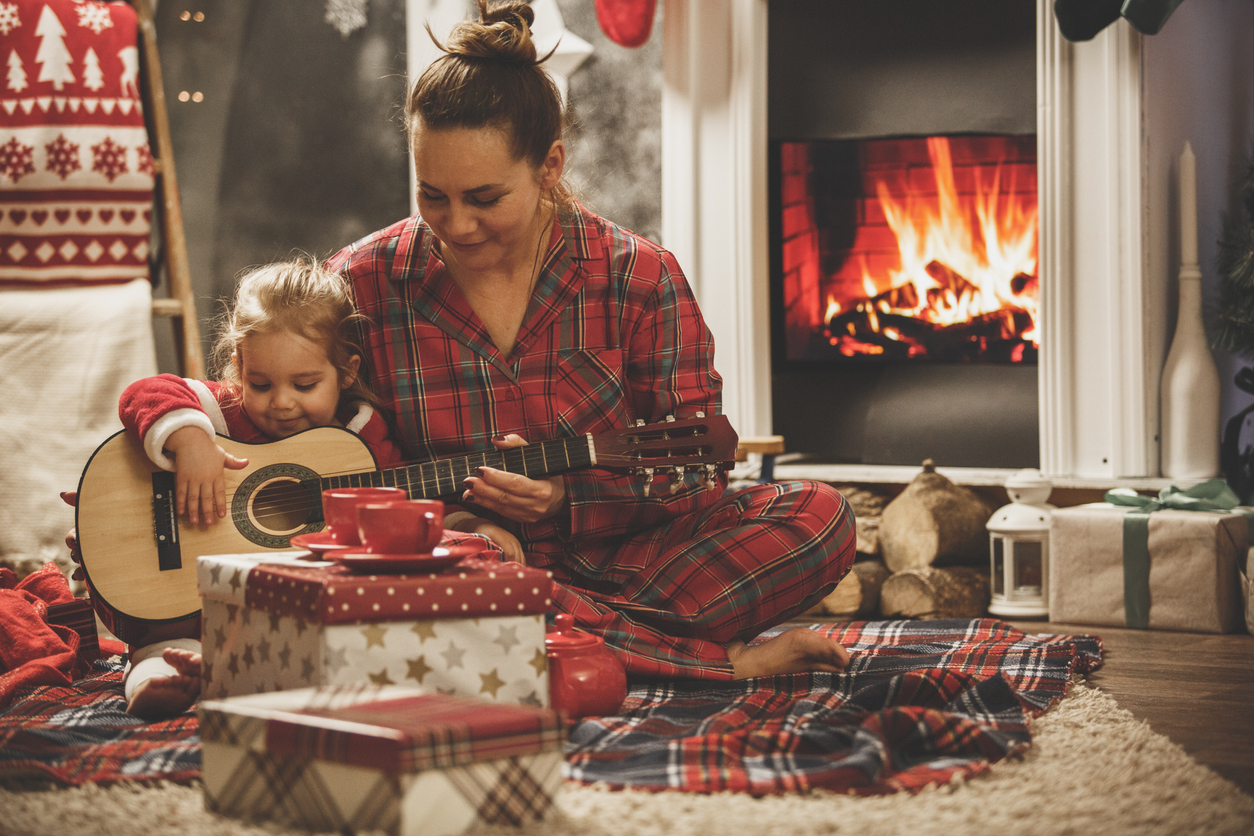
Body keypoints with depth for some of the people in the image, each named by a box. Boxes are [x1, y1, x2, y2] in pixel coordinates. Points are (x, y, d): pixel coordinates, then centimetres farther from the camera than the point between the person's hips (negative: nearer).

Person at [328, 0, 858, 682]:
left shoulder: (639, 279, -2)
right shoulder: (360, 284, 0)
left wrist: (570, 497, -21)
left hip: (617, 558, 0)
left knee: (819, 516, -21)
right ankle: (723, 662, -29)